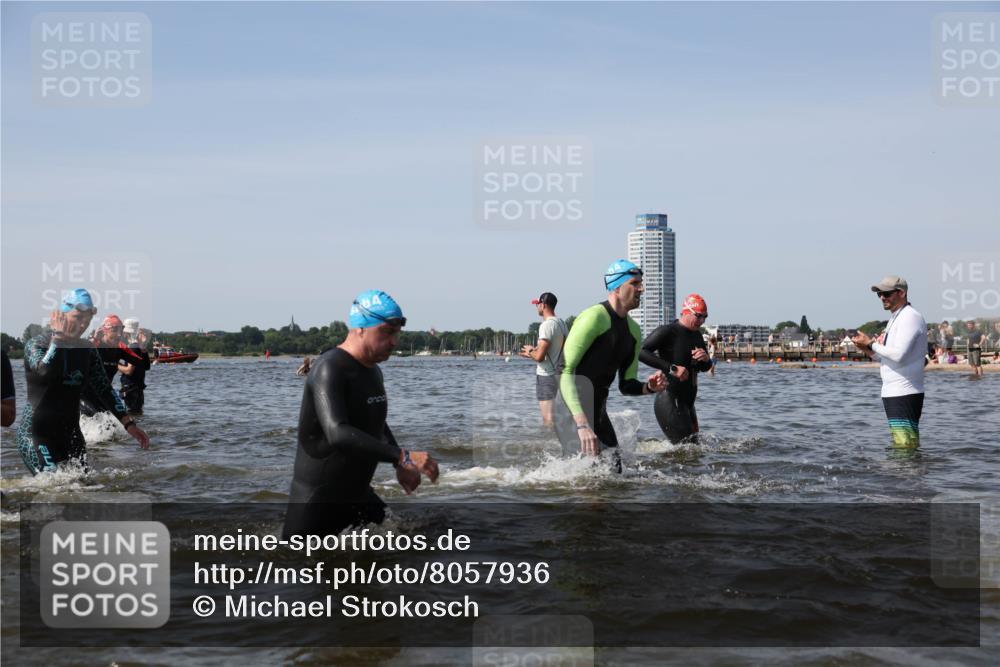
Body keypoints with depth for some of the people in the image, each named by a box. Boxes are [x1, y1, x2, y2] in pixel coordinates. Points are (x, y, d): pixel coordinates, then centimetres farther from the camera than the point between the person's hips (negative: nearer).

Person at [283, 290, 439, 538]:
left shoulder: (373, 371, 9)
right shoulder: (330, 369, -20)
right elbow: (338, 433, -35)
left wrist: (400, 466, 15)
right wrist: (403, 456, -39)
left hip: (357, 493, 8)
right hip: (315, 499, -8)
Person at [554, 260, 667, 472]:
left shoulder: (633, 331, 12)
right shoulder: (594, 318, -16)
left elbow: (626, 385, 18)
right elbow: (565, 372, -22)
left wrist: (649, 387, -7)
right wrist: (582, 424, -32)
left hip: (598, 412, 9)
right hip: (572, 410, -9)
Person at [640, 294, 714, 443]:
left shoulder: (697, 335, 14)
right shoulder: (668, 332, -12)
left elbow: (705, 368, 21)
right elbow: (641, 352, -24)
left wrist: (706, 359, -4)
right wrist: (671, 368, -28)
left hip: (687, 402, 9)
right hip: (670, 401, -9)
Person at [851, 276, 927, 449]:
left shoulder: (910, 317, -11)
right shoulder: (895, 318, 20)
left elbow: (898, 355, -23)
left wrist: (871, 344, -11)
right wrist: (868, 350, 6)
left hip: (904, 394, -10)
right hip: (892, 393, 10)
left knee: (907, 445, -11)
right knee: (900, 446, 13)